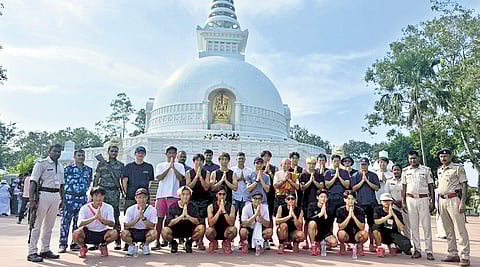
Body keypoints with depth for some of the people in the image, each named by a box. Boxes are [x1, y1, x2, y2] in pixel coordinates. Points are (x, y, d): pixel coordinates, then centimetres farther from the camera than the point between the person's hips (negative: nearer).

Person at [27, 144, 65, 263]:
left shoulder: (60, 166, 17)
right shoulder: (41, 163, -4)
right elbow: (33, 182, -10)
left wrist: (62, 199, 16)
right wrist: (32, 199, -18)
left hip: (56, 196, 7)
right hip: (43, 194, -7)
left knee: (49, 225, 12)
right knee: (37, 224, -3)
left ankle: (45, 250, 20)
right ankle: (32, 252, 2)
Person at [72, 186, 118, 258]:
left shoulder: (108, 207, -9)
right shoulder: (85, 208, -11)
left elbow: (112, 224, -20)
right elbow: (80, 224, -26)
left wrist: (101, 219, -38)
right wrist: (94, 217, -40)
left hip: (102, 233, 0)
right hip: (88, 233, 0)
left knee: (114, 233, -29)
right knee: (75, 234, -30)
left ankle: (103, 245, 6)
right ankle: (83, 247, 5)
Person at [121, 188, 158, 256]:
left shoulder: (152, 210, -10)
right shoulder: (130, 209, -7)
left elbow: (152, 226, -17)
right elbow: (126, 226, -14)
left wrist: (143, 217, -30)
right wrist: (137, 218, -25)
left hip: (145, 232, 0)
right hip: (133, 232, 1)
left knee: (154, 233, -32)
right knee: (124, 233, -30)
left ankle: (146, 245, 2)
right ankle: (132, 245, 3)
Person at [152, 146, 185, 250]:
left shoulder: (179, 166, 13)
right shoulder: (160, 165, 14)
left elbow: (180, 178, -4)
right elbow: (159, 178, -3)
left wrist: (173, 167, -8)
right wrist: (169, 167, -7)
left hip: (173, 195, 0)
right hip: (161, 194, 1)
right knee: (160, 218, -1)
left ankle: (166, 240, 9)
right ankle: (157, 242, 5)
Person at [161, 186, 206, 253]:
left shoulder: (193, 206, -6)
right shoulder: (173, 206, -9)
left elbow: (197, 222, -16)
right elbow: (169, 223, -19)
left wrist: (187, 216, -32)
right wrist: (181, 216, -31)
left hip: (189, 230, 1)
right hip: (175, 230, -1)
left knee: (201, 228, -26)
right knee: (164, 231, -32)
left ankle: (189, 243, 4)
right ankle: (174, 243, 5)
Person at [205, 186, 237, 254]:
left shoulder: (231, 207, -8)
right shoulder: (211, 207, -8)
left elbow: (231, 223, -20)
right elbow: (210, 224, -20)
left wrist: (224, 211, -28)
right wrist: (219, 210, -26)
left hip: (226, 232, 0)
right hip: (215, 233, 0)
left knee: (233, 229, -31)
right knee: (209, 230, -33)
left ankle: (226, 243, 3)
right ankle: (213, 243, 5)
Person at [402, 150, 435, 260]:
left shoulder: (426, 170, 3)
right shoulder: (405, 171, 8)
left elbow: (431, 186, 3)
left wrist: (432, 202, -3)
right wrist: (403, 201, 5)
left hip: (423, 199, -2)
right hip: (410, 199, 2)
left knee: (426, 226, -2)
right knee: (413, 226, 5)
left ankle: (429, 251, 3)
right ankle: (417, 250, 11)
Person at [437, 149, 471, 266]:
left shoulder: (458, 168, -3)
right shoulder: (439, 170, 16)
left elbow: (464, 185, -7)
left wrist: (463, 202, -16)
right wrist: (438, 203, 16)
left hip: (454, 199, -6)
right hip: (442, 200, 7)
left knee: (460, 228, -7)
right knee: (448, 230, 10)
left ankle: (465, 256, -4)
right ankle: (453, 254, 17)